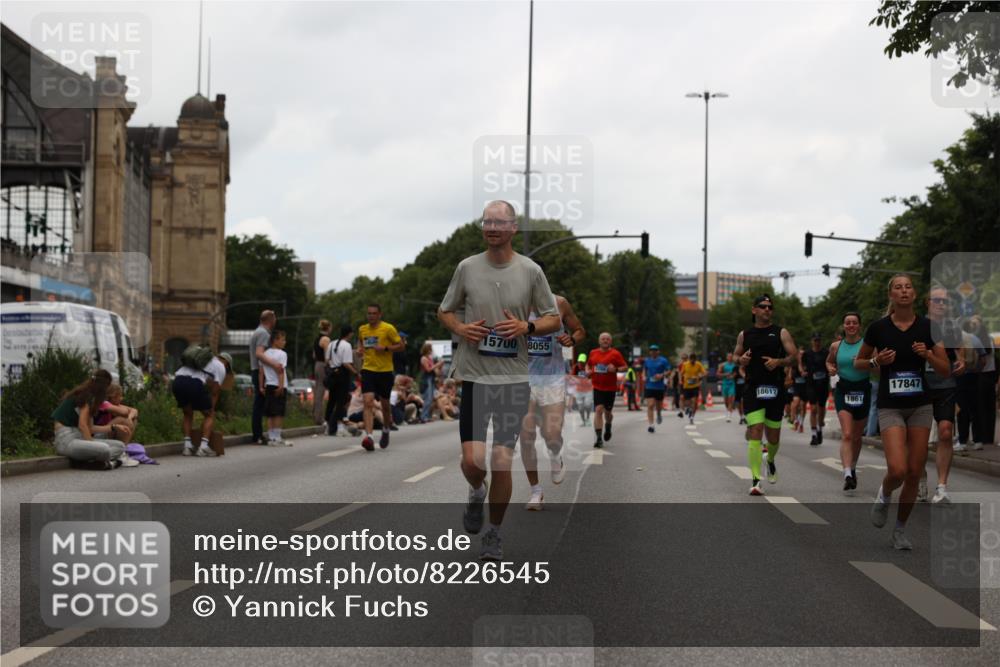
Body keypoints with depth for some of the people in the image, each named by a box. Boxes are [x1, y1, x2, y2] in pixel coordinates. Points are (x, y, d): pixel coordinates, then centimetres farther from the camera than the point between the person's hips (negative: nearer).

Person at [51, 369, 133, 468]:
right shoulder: (86, 396, -8)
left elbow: (89, 428, 18)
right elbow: (82, 426, -15)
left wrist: (113, 427, 27)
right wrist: (92, 444, -12)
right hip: (66, 440, -10)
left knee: (120, 446, 0)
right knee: (103, 449, -36)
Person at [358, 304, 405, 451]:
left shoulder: (388, 329, -6)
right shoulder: (362, 329, 8)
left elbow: (401, 345, -4)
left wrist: (385, 348, -17)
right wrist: (362, 350, 6)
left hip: (385, 371, -2)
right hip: (368, 370, 2)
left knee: (384, 404, 11)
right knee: (368, 402, -16)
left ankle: (386, 430, 39)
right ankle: (368, 436, -25)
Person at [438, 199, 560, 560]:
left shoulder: (531, 271, 1)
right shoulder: (467, 268, 3)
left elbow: (554, 319, 8)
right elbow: (444, 311, 15)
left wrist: (526, 327, -12)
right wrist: (460, 329, -6)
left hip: (514, 377, 0)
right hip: (473, 375, 0)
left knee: (502, 459, -1)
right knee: (473, 459, -7)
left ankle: (494, 533, 17)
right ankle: (477, 492, 29)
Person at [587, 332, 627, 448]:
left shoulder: (615, 354, -3)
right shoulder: (593, 353, 7)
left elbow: (624, 367, -3)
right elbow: (588, 365, 22)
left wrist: (615, 369, -22)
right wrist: (588, 371, 1)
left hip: (611, 388, -1)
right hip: (597, 387, 1)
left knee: (608, 412, 11)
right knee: (598, 410, -13)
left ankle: (608, 427, 46)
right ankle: (598, 438, -14)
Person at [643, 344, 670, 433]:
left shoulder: (663, 361, -2)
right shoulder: (647, 361, 8)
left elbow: (668, 371, -3)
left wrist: (662, 375, -20)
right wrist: (644, 376, 4)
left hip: (660, 387, -1)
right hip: (649, 386, 1)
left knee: (658, 406, 11)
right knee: (650, 405, -13)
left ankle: (659, 414, 48)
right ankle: (650, 424, -16)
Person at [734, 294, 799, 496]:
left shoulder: (781, 333, 4)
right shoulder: (744, 335, 9)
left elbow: (794, 358, 0)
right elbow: (736, 355, 21)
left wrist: (778, 362, -18)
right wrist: (741, 359, -2)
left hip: (775, 390, 0)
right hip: (753, 389, 0)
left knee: (773, 437, 9)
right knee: (755, 433, -13)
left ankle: (770, 461, 43)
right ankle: (756, 480, -13)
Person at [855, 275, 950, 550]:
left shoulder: (927, 326, -1)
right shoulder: (878, 327, -5)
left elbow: (946, 371, 1)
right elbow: (858, 363, 8)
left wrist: (928, 354, -17)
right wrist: (877, 361, -12)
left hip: (920, 406, 2)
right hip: (890, 407, -2)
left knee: (914, 473, 2)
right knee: (898, 470, -19)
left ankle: (900, 529, 20)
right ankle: (884, 496, 16)